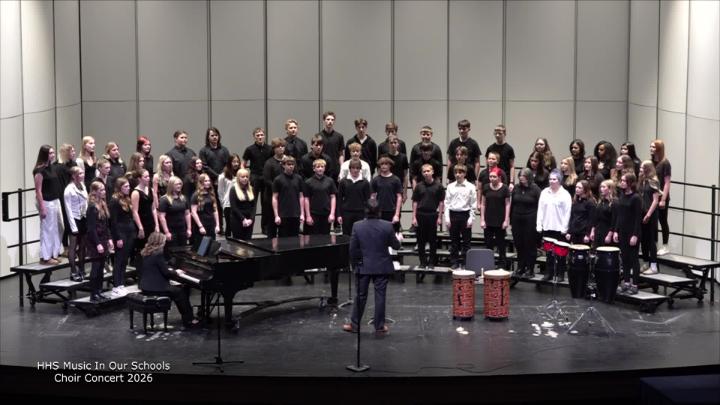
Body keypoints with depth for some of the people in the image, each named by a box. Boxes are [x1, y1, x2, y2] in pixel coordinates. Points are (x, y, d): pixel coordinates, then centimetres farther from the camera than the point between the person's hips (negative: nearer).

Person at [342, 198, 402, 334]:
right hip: (382, 267, -1)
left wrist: (355, 264, 10)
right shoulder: (387, 226, -12)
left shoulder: (357, 226, -9)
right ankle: (379, 326, 13)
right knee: (380, 295, 7)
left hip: (363, 267, 1)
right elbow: (395, 246, 0)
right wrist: (398, 238, 22)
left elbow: (353, 249, -5)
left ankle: (354, 324, 19)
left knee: (360, 296, 11)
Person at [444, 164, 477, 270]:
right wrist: (447, 218, -1)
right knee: (454, 241, 7)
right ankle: (454, 262, 13)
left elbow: (473, 204, -1)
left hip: (465, 215, -2)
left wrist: (471, 218, -7)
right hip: (453, 214, 2)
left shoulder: (470, 187, 0)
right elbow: (447, 203, 6)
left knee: (466, 241, 2)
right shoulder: (450, 187, 6)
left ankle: (465, 262, 8)